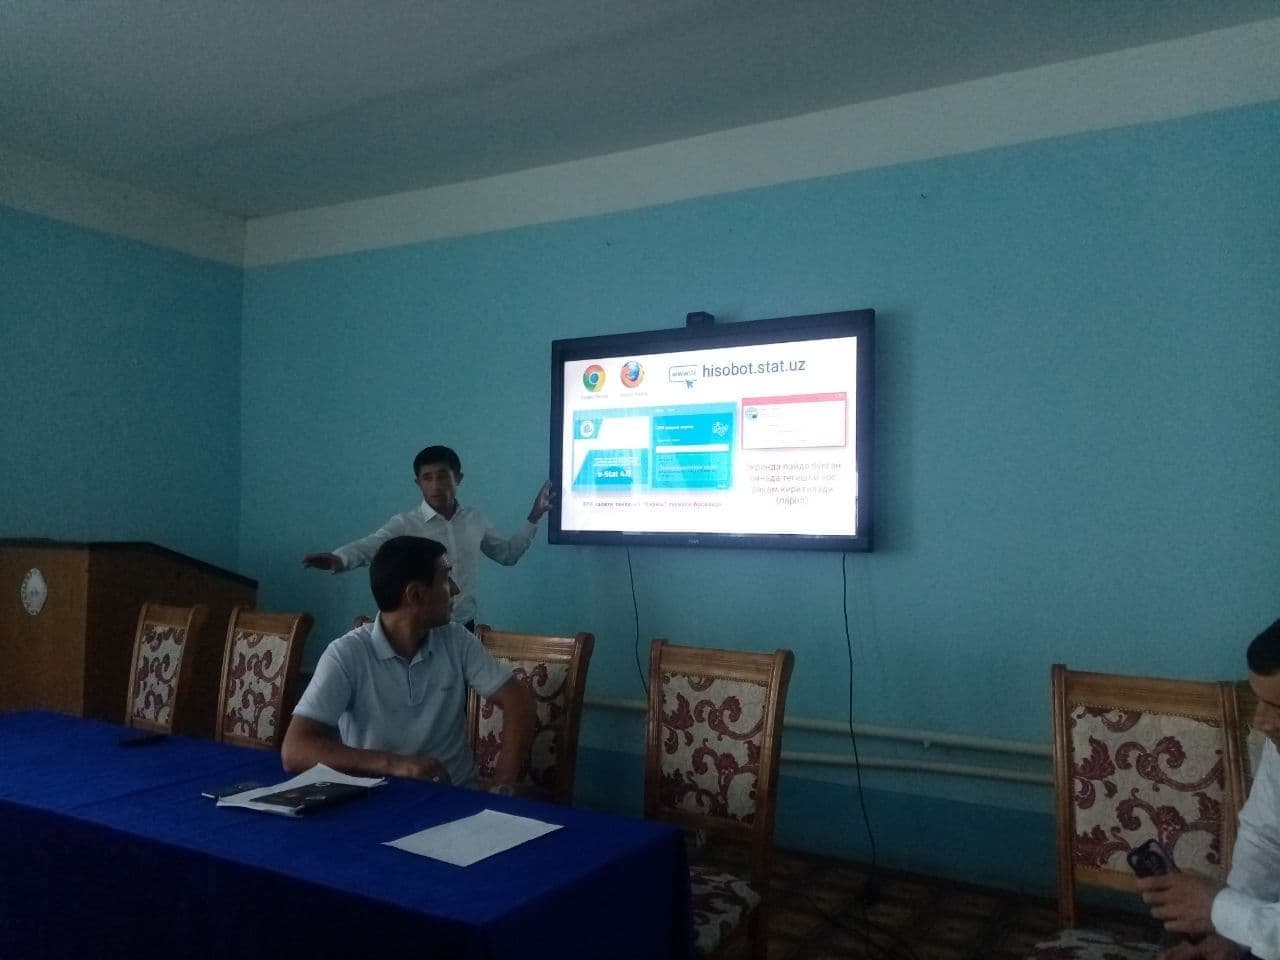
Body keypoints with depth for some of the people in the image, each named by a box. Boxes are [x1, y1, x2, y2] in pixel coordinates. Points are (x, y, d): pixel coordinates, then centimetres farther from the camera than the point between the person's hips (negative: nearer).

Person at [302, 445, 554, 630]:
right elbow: (367, 546, -25)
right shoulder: (404, 524, -8)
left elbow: (507, 553, 19)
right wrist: (338, 559, -46)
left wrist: (533, 518, 11)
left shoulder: (475, 520, 5)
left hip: (465, 628, 4)